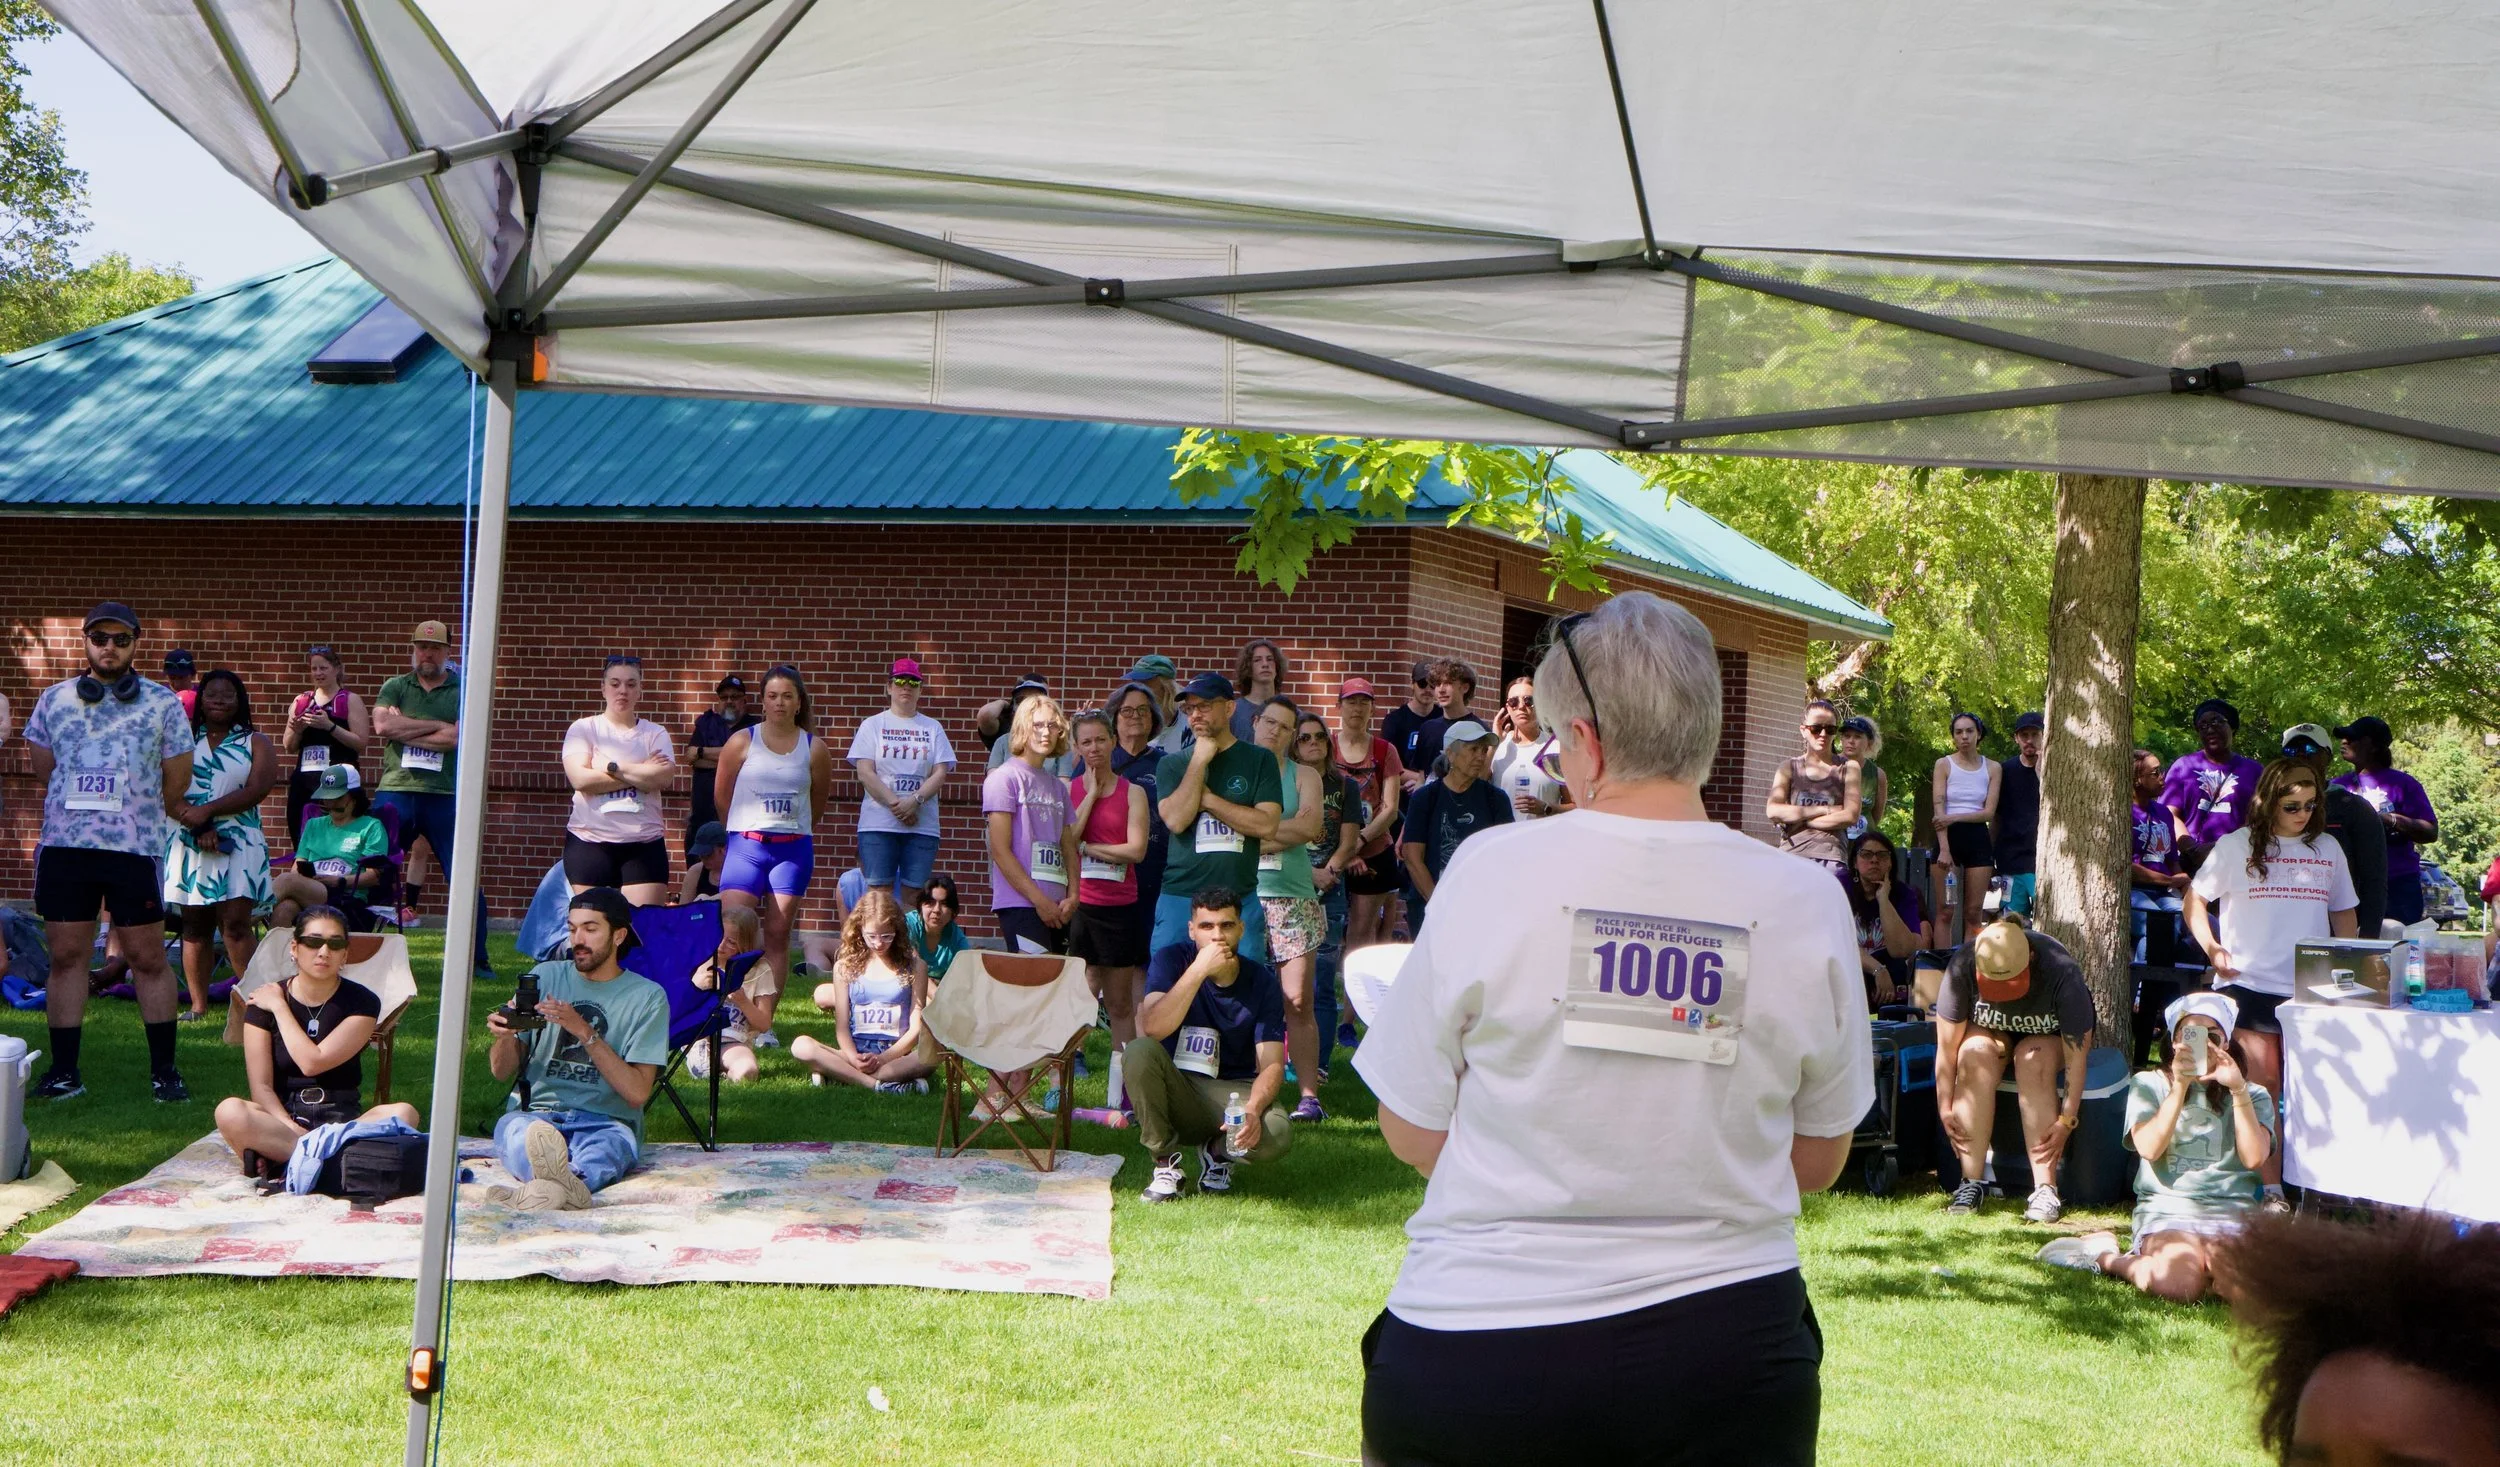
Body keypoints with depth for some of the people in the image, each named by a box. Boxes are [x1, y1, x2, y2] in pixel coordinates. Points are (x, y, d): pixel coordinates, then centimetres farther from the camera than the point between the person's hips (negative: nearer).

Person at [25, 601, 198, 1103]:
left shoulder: (162, 703, 4)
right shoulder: (54, 699, 10)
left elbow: (175, 781, 8)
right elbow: (45, 770, 15)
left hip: (136, 849, -2)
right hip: (64, 847, 2)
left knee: (148, 958, 0)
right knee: (66, 956, 4)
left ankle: (164, 1070, 7)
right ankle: (64, 1072, 10)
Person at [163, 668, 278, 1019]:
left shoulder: (255, 743, 8)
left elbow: (258, 788, -6)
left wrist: (207, 811, -14)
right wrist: (200, 830, -13)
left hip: (238, 844, -2)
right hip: (188, 843, 2)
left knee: (236, 922, -11)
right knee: (195, 926, 5)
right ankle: (198, 1006, 9)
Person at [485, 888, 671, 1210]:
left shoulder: (647, 997, 6)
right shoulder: (546, 976, 14)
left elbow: (637, 1093, -5)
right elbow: (502, 1071, 14)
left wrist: (585, 1033, -14)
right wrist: (506, 1035, -10)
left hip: (604, 1122, -2)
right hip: (536, 1112, 2)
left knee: (616, 1138, -38)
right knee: (511, 1127, -34)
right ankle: (566, 1185, -67)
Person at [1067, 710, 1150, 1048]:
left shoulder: (1132, 793, 4)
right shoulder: (1067, 789, 5)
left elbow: (1136, 850, -7)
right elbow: (1064, 842, -8)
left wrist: (1084, 847, -8)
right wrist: (1091, 794, -6)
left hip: (1120, 905, 1)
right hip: (1077, 903, -1)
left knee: (1120, 1004, 10)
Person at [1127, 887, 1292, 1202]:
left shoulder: (1262, 981, -5)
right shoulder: (1172, 959, -8)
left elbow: (1271, 1064, -12)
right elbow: (1152, 1029, -24)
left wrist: (1253, 1110, -33)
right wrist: (1199, 970, -30)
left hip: (1234, 1093, 0)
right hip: (1177, 1091, 0)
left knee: (1277, 1134, -32)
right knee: (1139, 1051, -31)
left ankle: (1219, 1151, 5)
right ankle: (1166, 1163, -13)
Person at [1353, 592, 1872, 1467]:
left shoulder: (1493, 870, -11)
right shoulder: (1807, 904, -5)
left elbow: (1413, 1134, -3)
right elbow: (1818, 1162, 6)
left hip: (1477, 1348, -1)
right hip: (1724, 1345, 1)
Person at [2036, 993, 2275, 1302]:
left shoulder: (2251, 1096, 15)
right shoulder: (2149, 1084, 12)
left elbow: (2254, 1157, -4)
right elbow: (2149, 1148, -6)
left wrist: (2238, 1090, -10)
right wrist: (2180, 1086, -12)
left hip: (2232, 1212, 2)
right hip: (2168, 1210, -2)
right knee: (2181, 1283, -35)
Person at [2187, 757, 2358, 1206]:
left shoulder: (2327, 850, 11)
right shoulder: (2236, 847, 2)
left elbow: (2342, 913, 19)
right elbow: (2195, 899, 9)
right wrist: (2212, 949, -5)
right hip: (2248, 984, -3)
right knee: (2263, 1084, -4)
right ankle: (2270, 1190, -2)